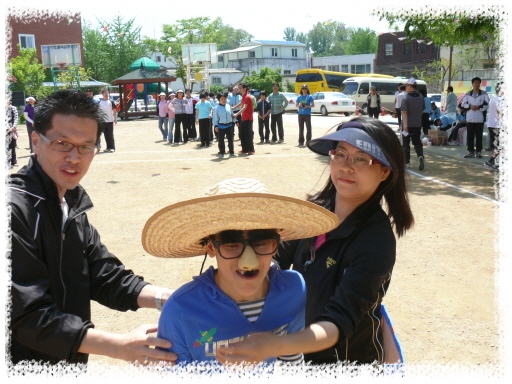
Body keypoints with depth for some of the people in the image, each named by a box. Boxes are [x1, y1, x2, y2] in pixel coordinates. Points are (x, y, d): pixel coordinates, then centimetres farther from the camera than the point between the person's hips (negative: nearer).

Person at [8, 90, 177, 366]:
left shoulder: (72, 206, 4)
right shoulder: (15, 208, -24)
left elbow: (106, 277, 0)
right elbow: (29, 317, -26)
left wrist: (171, 299, -14)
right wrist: (120, 347, -29)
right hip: (25, 361, -7)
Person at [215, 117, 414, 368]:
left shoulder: (376, 241, -27)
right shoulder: (316, 208, -10)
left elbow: (340, 322, -35)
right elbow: (280, 256, 2)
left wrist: (272, 347, -49)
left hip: (348, 361, -5)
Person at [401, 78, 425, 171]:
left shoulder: (406, 98, -12)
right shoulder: (421, 98, 6)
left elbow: (404, 112, -20)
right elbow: (422, 111, 15)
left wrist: (405, 125, -27)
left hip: (408, 125, -4)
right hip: (418, 125, 4)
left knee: (406, 144, 9)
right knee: (417, 142, 9)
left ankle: (407, 162, 14)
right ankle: (420, 156, -18)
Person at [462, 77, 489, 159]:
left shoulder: (484, 94, 4)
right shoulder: (468, 94, 10)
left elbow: (486, 105, 0)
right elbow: (464, 104, 8)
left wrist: (478, 107, -13)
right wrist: (470, 106, -10)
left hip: (479, 118, -2)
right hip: (470, 118, 2)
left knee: (479, 136, 1)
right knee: (470, 136, 2)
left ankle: (478, 152, 9)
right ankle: (471, 151, 9)